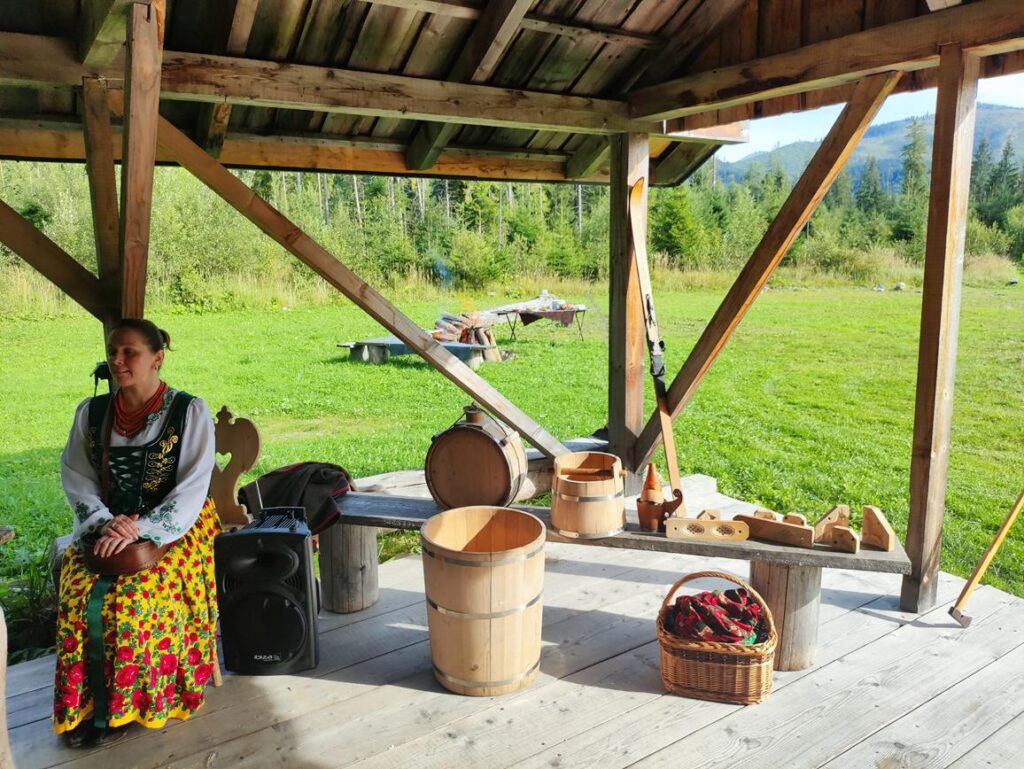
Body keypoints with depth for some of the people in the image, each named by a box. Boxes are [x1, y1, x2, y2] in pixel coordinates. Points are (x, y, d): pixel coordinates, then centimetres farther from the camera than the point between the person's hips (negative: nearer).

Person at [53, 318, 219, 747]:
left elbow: (192, 488, -12)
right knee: (78, 595, -21)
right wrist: (105, 522, -14)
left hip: (173, 528, -4)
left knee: (132, 599, -26)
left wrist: (140, 530, -21)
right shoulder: (92, 412, 5)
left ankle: (122, 706, -6)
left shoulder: (189, 411, -9)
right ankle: (81, 705, -5)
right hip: (105, 526, 4)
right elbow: (76, 477, 4)